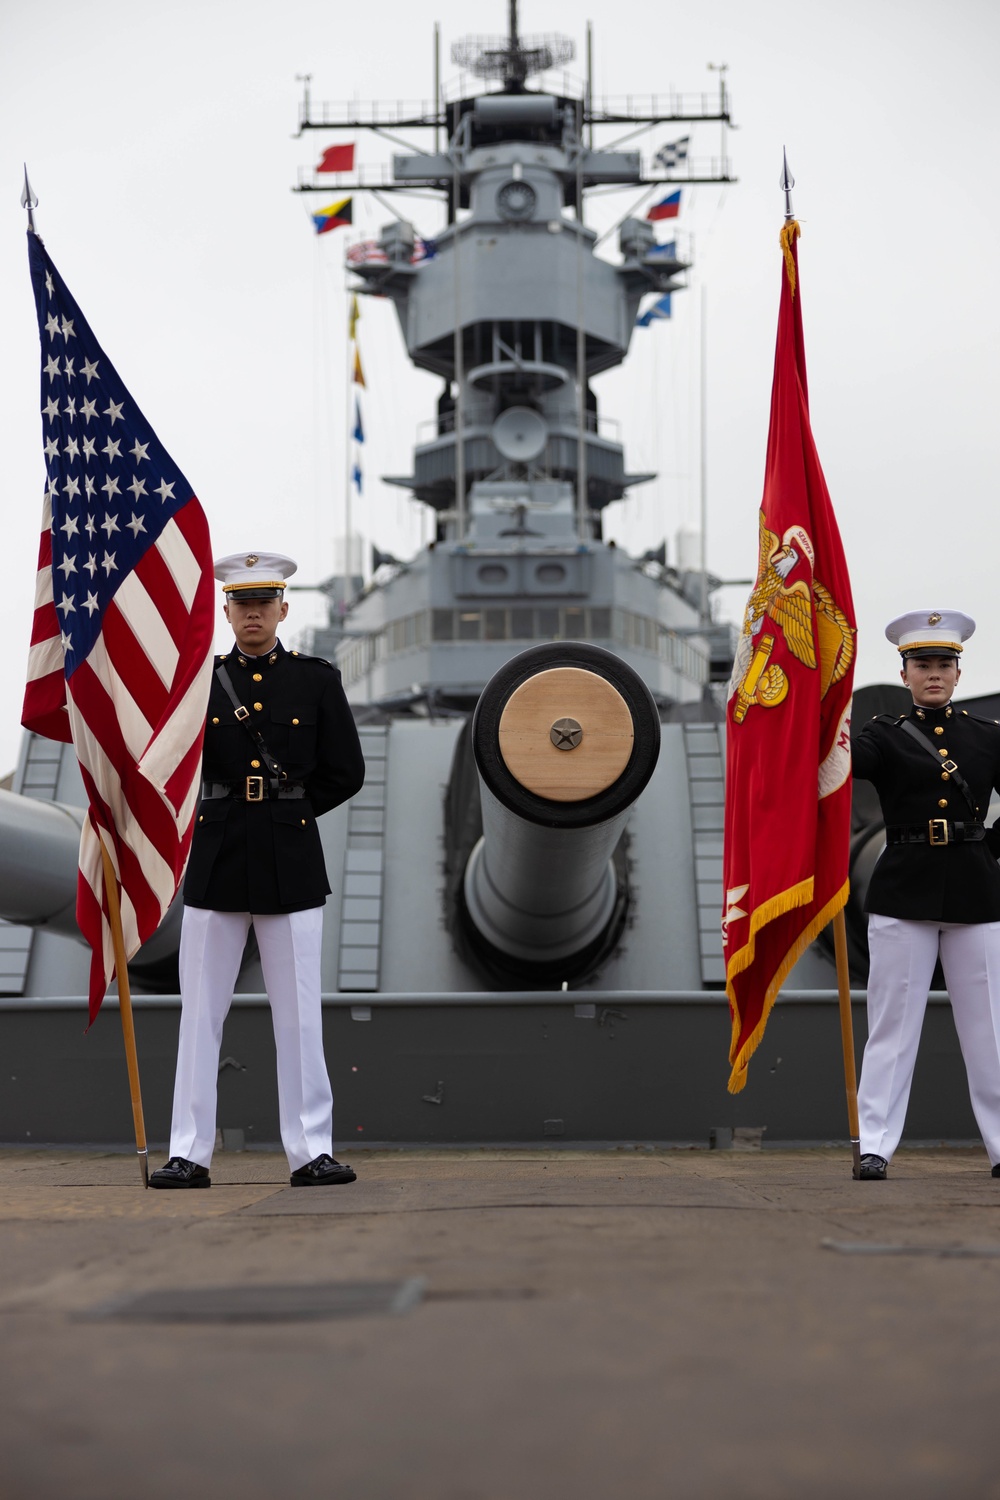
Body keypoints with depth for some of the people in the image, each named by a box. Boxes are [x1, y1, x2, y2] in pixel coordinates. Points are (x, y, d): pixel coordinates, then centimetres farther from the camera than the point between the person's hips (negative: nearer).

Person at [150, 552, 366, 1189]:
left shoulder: (318, 679, 5)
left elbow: (346, 773, 4)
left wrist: (285, 811, 4)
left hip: (291, 861, -1)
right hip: (217, 861, 1)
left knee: (299, 1013, 2)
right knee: (201, 1011, 2)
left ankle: (311, 1151, 8)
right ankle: (189, 1153, 8)